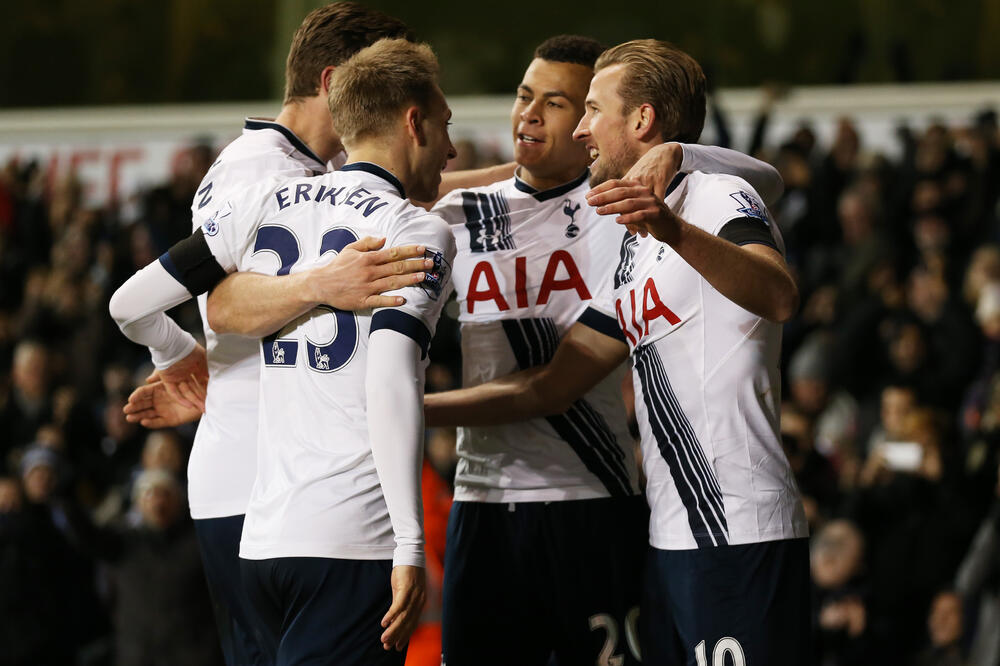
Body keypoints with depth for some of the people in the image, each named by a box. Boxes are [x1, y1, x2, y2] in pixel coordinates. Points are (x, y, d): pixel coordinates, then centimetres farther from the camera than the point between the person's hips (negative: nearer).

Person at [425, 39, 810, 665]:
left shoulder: (720, 197, -5)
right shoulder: (635, 251, 22)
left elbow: (779, 298, -27)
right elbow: (551, 387, 24)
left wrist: (676, 232, -43)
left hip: (741, 539, -9)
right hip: (671, 540, 9)